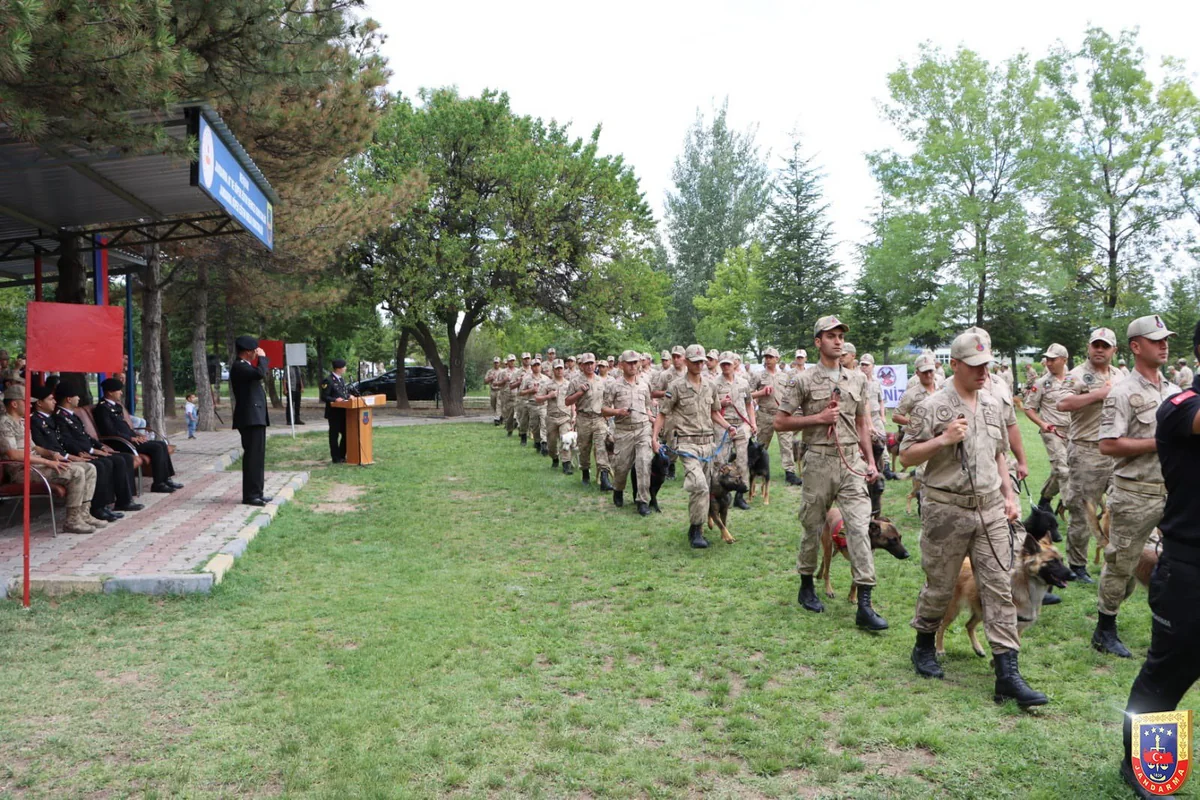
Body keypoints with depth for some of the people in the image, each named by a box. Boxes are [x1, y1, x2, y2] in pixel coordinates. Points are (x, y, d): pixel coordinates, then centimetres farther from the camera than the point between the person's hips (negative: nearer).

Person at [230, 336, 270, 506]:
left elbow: (261, 375, 27)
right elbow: (260, 373, -27)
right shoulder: (239, 366, -13)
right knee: (252, 456, -11)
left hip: (256, 417, 11)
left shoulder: (244, 366, 19)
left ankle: (256, 493, 18)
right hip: (250, 418, -11)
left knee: (257, 457, 13)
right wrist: (262, 358, -14)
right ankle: (249, 495, -9)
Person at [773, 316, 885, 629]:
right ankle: (806, 587, 29)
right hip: (819, 461, -2)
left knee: (860, 527, -6)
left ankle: (864, 605, -6)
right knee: (813, 527, 8)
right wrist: (818, 418, -11)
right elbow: (780, 422, -1)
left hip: (852, 460, 3)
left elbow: (861, 423, 17)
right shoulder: (803, 380, -2)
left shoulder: (858, 378, 10)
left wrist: (870, 461, 11)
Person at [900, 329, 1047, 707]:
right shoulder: (933, 407, -8)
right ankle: (924, 646, 31)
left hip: (991, 509, 5)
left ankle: (1007, 673, 3)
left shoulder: (993, 403, 11)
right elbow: (906, 456, -8)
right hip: (947, 510, -5)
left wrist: (1009, 494, 14)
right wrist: (943, 440, -20)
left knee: (999, 587, 1)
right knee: (940, 586, 7)